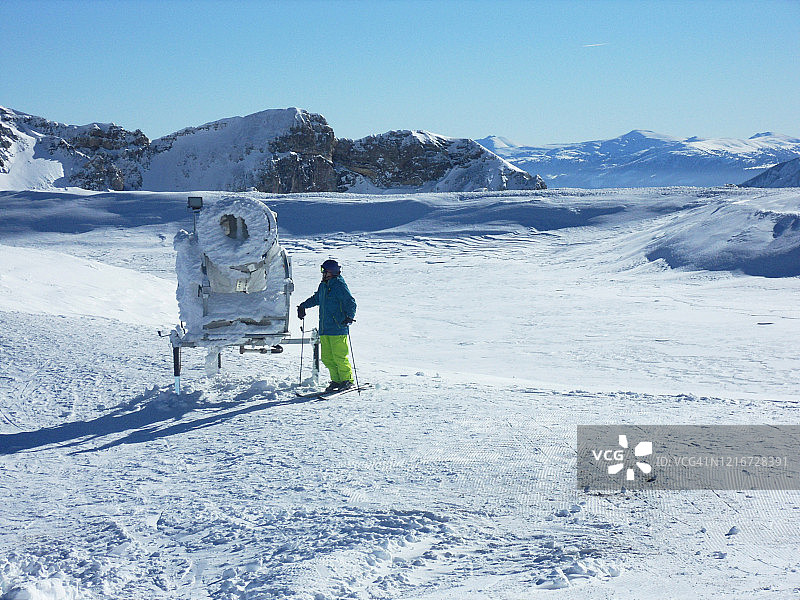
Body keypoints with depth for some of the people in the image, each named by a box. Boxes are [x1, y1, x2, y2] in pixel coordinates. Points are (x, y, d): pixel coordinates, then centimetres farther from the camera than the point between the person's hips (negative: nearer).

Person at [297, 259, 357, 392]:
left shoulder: (340, 286, -9)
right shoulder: (323, 285, 15)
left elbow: (351, 302, -13)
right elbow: (316, 299, 34)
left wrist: (350, 316, -28)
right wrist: (303, 306, 34)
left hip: (338, 328, -8)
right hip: (324, 329, 8)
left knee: (339, 356, -7)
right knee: (326, 357, 6)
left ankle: (347, 381, 6)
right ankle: (336, 380, 15)